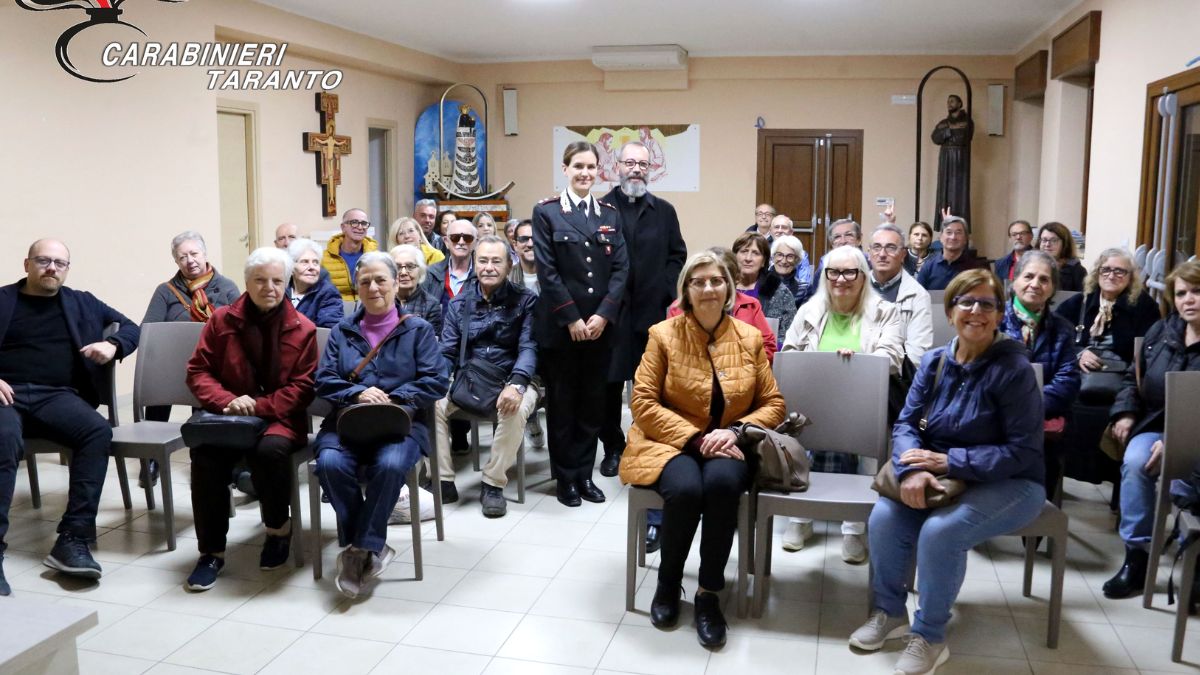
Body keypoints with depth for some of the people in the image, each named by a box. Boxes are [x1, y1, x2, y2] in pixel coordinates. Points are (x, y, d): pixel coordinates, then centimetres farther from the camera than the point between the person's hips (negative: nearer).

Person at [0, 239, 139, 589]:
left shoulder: (82, 303, 20)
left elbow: (131, 328, 23)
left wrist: (112, 345, -1)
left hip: (56, 395, 2)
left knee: (98, 430, -31)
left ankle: (72, 539, -31)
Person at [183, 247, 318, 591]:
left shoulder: (302, 329, -1)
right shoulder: (222, 320, 6)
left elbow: (303, 387, -3)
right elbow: (198, 371, 5)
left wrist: (259, 406, -17)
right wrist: (228, 401, -14)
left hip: (280, 418, -2)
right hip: (229, 417, 2)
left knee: (270, 450, -35)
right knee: (204, 453, -29)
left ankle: (278, 528, -4)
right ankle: (211, 551, -13)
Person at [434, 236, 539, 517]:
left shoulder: (525, 301, 0)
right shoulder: (460, 303, 9)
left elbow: (529, 347, -11)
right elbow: (447, 352, 6)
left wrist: (517, 385, -30)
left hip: (510, 380, -3)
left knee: (515, 409, -35)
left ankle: (493, 483, -16)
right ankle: (443, 480, -9)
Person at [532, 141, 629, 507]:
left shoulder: (610, 214, 9)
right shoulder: (546, 212, -1)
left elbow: (621, 268, 3)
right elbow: (547, 271, -8)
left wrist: (602, 315, -10)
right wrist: (571, 319, -13)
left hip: (601, 325, 3)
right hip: (559, 325, -3)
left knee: (593, 402, 9)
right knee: (561, 402, 5)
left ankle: (585, 473, 21)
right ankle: (565, 477, 17)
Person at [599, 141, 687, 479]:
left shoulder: (664, 211, 10)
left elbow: (677, 254, 11)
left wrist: (664, 289, -2)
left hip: (651, 311, 2)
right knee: (610, 383, 4)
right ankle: (613, 448, 19)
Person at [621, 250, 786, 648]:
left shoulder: (750, 338, 4)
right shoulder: (663, 335, -2)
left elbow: (773, 403, 6)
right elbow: (643, 403, -7)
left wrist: (735, 430, -13)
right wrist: (695, 439, -16)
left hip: (728, 446, 2)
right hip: (672, 442, -1)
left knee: (721, 483, -34)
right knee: (686, 489, -34)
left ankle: (709, 594, -15)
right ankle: (668, 582, -3)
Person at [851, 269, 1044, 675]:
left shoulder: (1013, 369, -16)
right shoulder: (933, 361, 1)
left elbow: (1023, 452, -19)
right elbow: (906, 424, -3)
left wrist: (948, 461, -26)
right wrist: (912, 470, -25)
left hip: (1008, 484, -5)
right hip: (941, 478, 5)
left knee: (940, 531, -31)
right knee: (885, 516, -21)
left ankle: (930, 637, -8)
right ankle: (890, 612, 5)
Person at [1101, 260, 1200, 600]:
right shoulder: (1161, 331, 10)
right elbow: (1134, 377, 21)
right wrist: (1125, 413, 4)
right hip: (1156, 426, 4)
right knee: (1135, 462, -29)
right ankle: (1137, 555, -22)